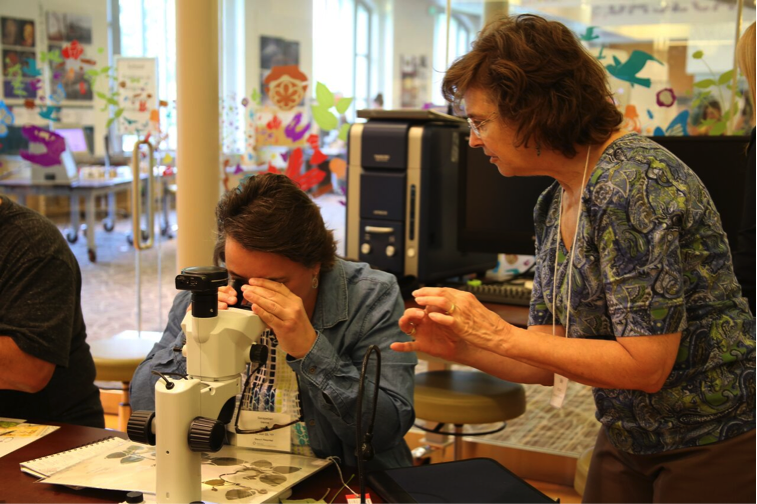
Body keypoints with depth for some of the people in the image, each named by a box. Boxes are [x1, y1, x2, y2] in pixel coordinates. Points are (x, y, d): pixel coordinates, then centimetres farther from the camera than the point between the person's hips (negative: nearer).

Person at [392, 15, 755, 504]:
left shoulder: (633, 184, -23)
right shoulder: (554, 206, 3)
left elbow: (644, 366, -26)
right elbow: (551, 363, 5)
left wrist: (499, 335, -24)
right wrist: (460, 347, -10)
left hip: (716, 441, -7)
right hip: (628, 440, 8)